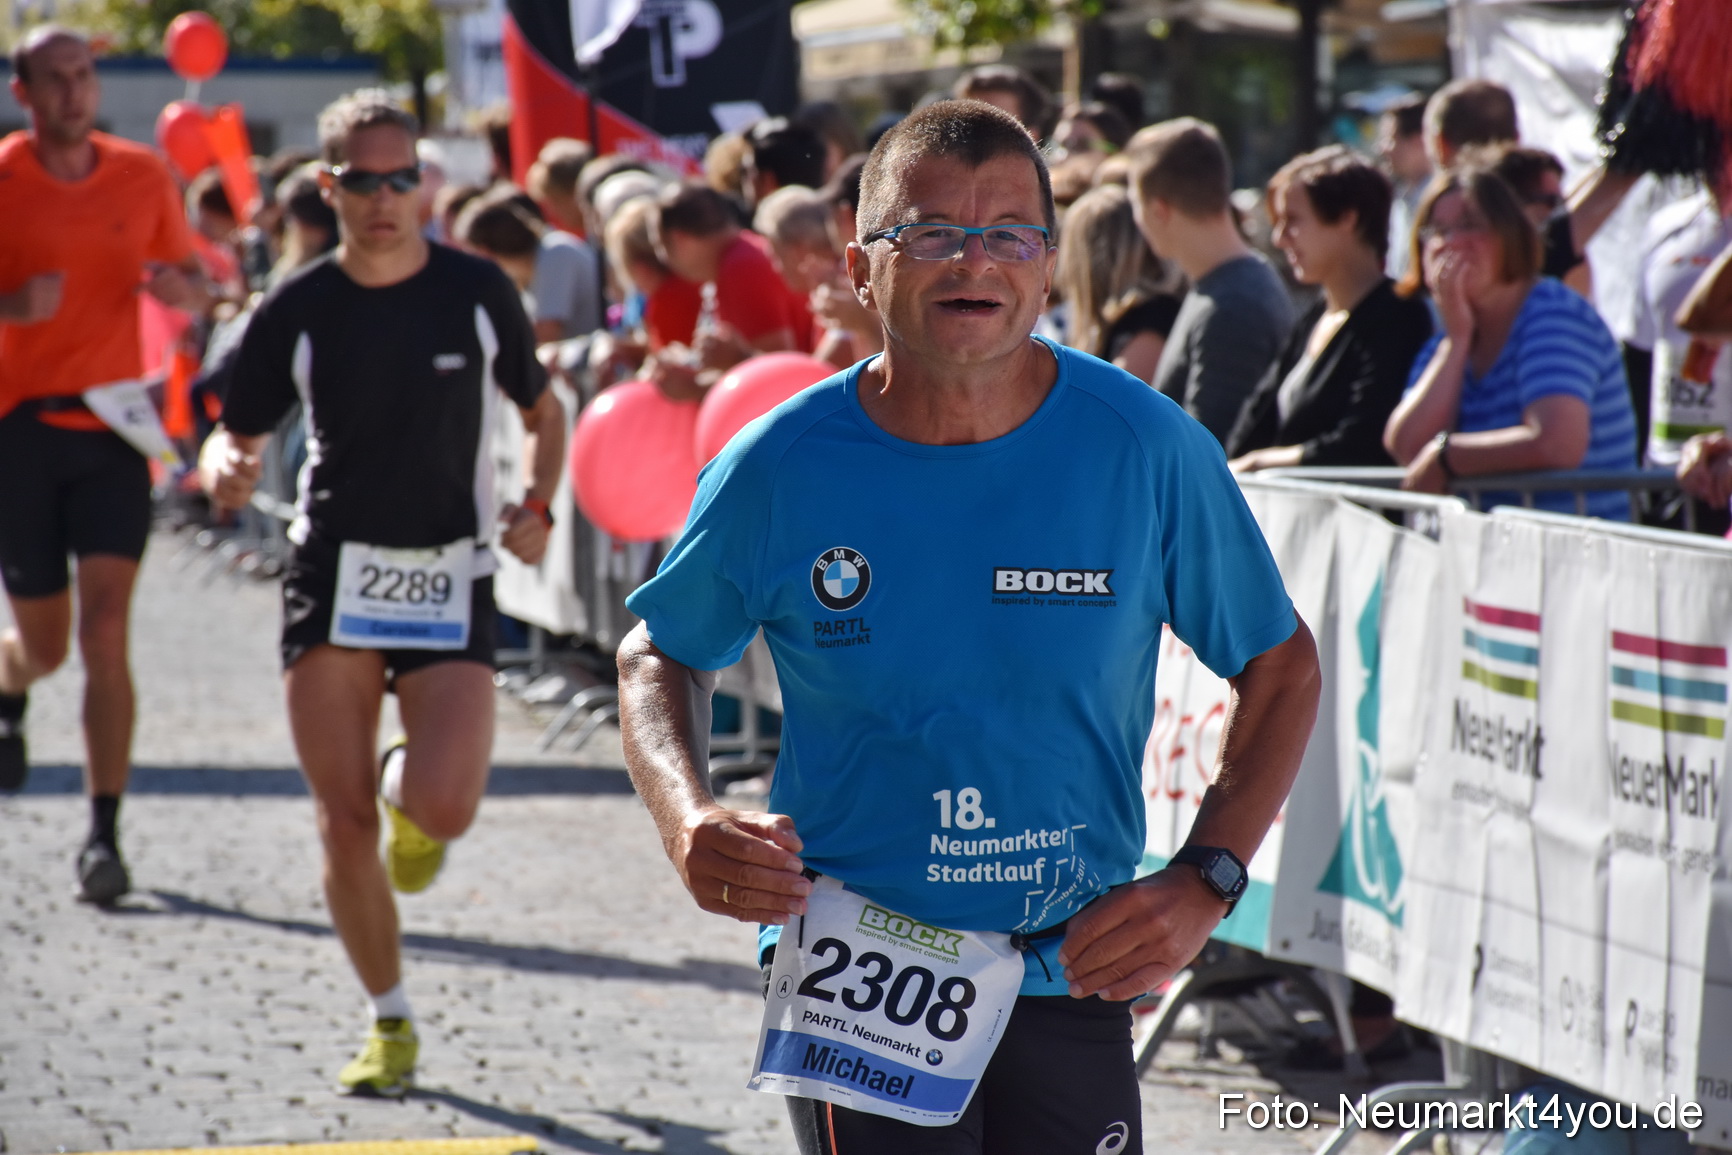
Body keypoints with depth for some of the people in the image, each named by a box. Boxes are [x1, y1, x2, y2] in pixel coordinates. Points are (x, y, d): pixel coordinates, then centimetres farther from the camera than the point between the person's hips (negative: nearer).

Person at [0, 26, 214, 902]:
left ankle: (104, 836, -10)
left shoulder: (142, 177, 4)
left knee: (105, 632, -12)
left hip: (113, 426, 1)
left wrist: (178, 287, -9)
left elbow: (197, 293, 14)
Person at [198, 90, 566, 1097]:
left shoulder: (479, 292, -1)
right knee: (344, 826, -2)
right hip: (334, 575, 1)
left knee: (444, 807, -19)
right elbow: (235, 440, 6)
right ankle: (392, 1025, 17)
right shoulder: (296, 311, -1)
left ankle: (411, 794, 21)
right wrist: (226, 472, -18)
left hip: (450, 580, -1)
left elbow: (545, 410, 12)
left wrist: (538, 504, -6)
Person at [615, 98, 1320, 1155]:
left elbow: (1281, 667, 5)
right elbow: (661, 656, 11)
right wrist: (688, 819, -9)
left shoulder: (1149, 450, -7)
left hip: (1071, 983, 1)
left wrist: (1205, 884, -7)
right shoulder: (778, 471, -6)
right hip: (852, 978, -1)